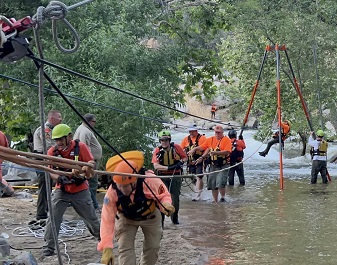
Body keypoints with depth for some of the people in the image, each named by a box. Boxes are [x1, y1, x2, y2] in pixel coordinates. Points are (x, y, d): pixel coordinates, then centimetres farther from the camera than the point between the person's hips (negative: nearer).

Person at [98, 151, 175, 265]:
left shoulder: (150, 180, -41)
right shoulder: (112, 192, -37)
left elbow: (164, 195, -21)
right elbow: (107, 221, -34)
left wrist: (166, 205, -47)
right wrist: (107, 248, -42)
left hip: (150, 216, 1)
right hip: (126, 218, 0)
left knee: (152, 247, 7)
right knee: (125, 248, -12)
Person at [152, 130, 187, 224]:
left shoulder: (176, 147, -5)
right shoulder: (157, 150, -8)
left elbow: (185, 157, 8)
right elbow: (156, 166, -18)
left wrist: (181, 162, -15)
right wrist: (168, 168, -31)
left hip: (176, 176, 1)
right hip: (163, 176, -1)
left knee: (175, 198, 8)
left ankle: (174, 217, 29)